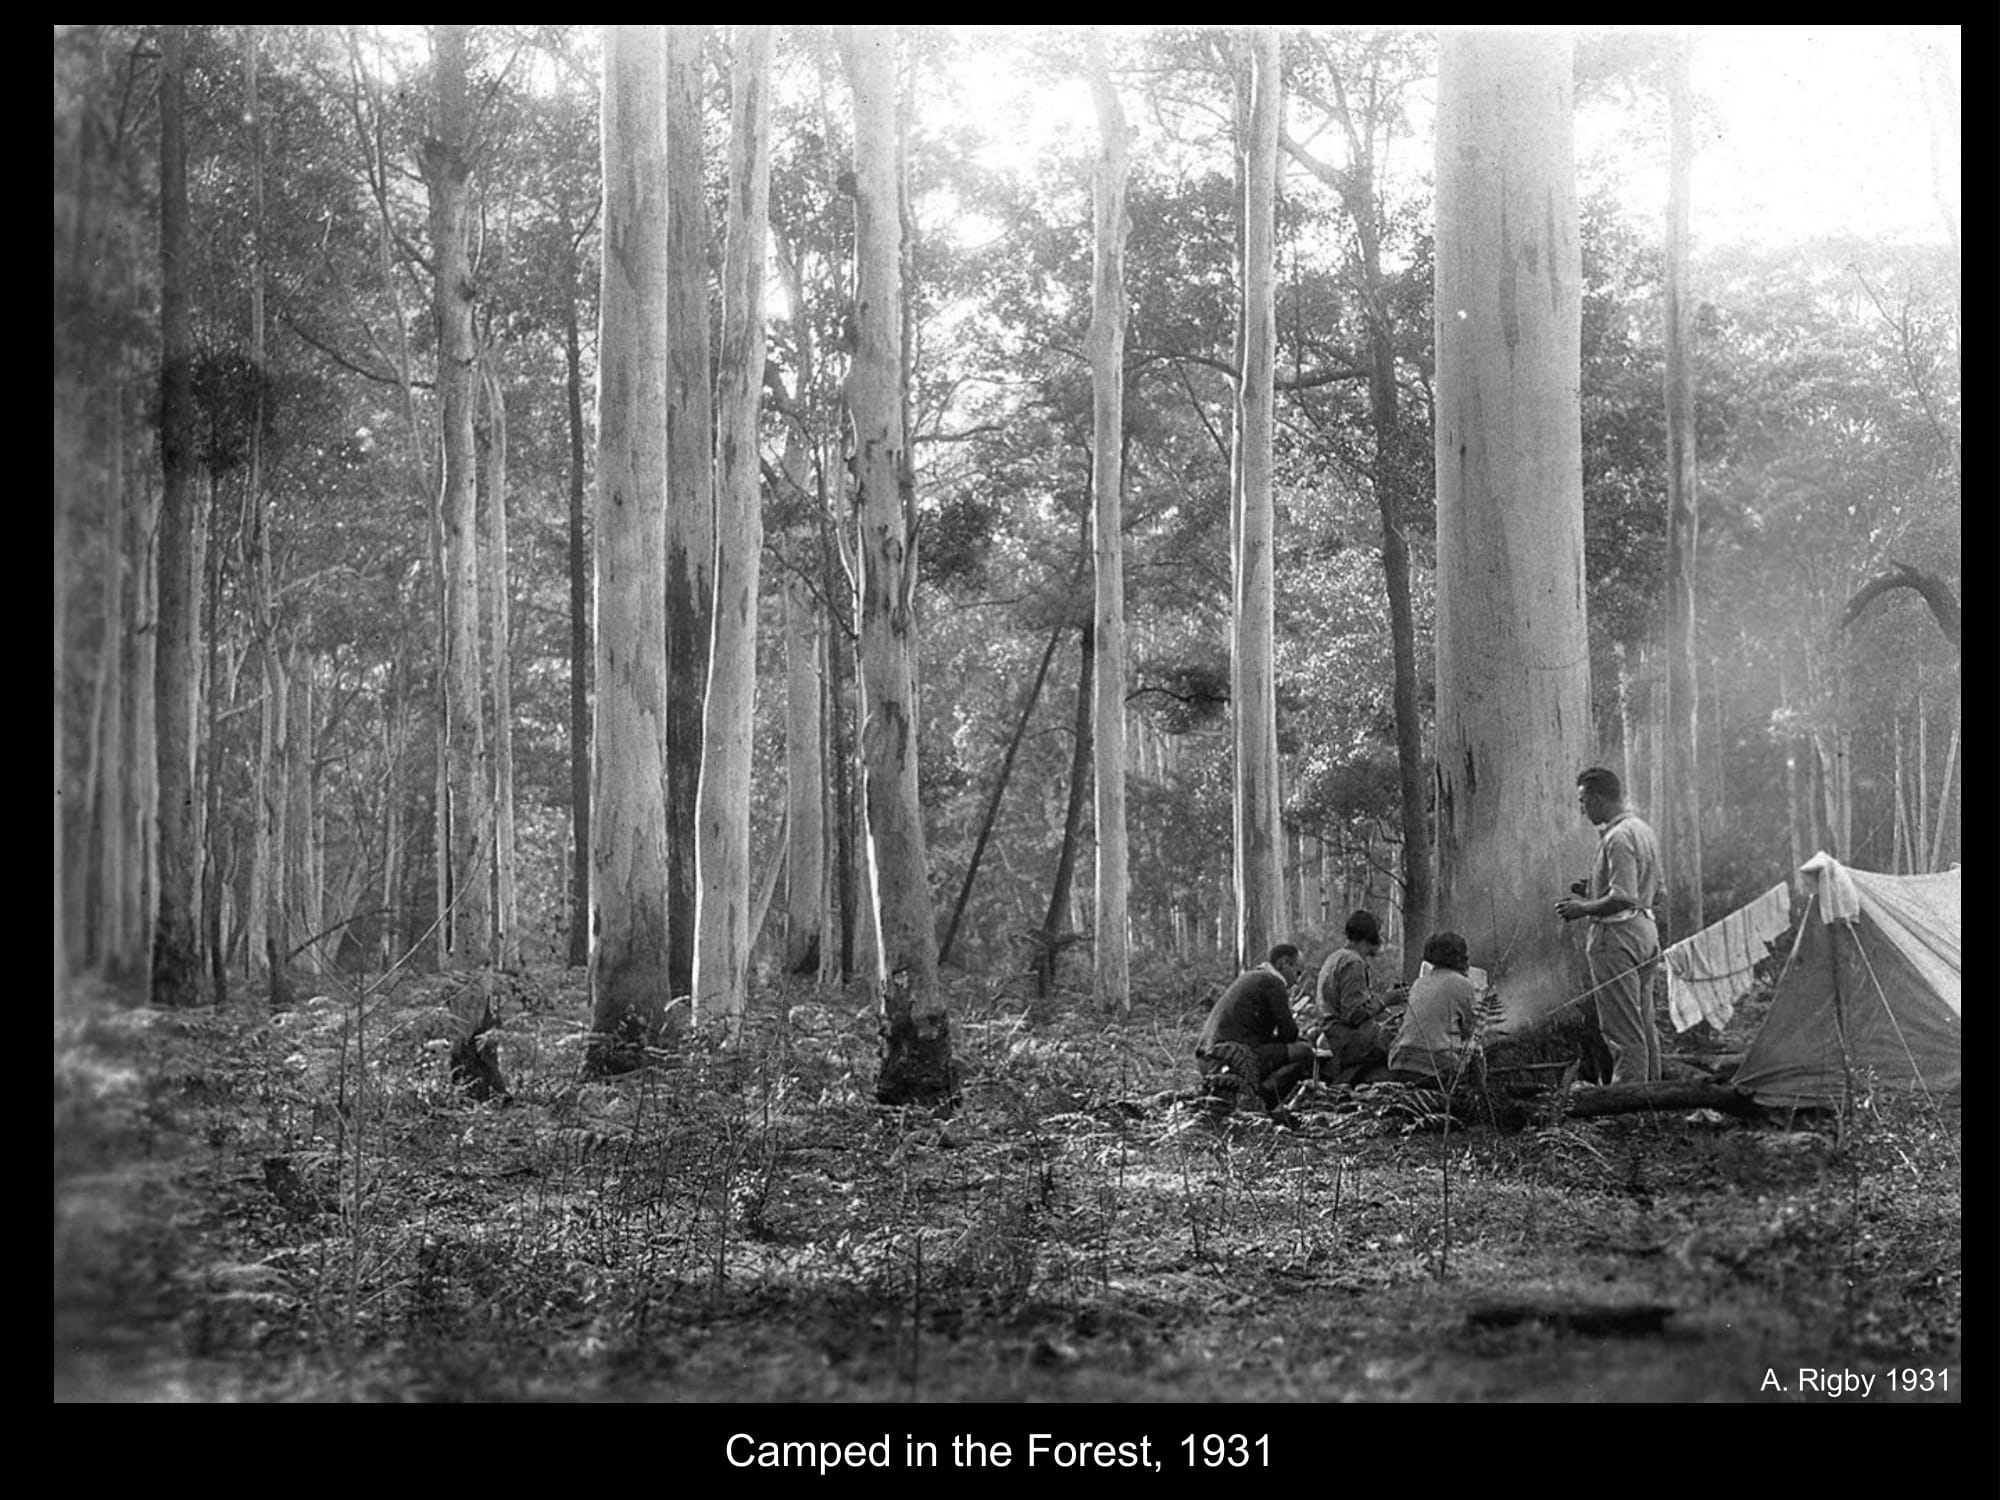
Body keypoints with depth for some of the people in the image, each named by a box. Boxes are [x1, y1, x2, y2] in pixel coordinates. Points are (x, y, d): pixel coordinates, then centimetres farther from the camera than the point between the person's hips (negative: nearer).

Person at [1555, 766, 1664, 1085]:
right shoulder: (1643, 830, 14)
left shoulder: (1618, 837, -18)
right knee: (1644, 1025, 15)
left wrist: (1583, 909, -13)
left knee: (1623, 1031, -8)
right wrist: (1593, 892, 18)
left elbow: (1623, 898, -25)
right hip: (1646, 930, 10)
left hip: (1617, 936, -10)